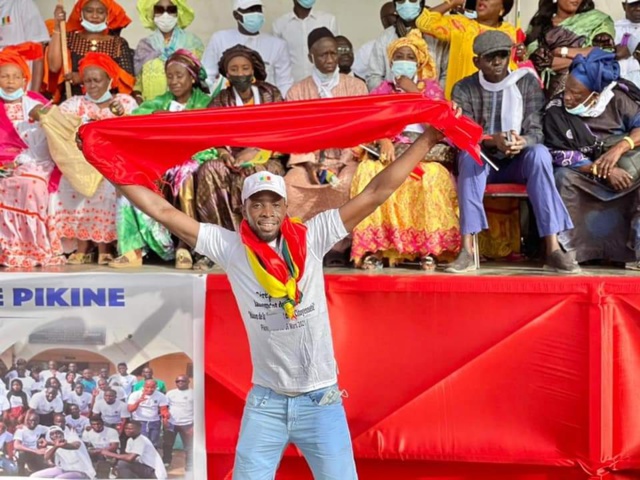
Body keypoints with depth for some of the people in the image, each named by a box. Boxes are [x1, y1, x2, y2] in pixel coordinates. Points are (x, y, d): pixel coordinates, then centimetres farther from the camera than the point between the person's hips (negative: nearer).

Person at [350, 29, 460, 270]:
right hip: (390, 152, 1)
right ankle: (373, 248, -35)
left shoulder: (431, 87, 17)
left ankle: (428, 248, -33)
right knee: (368, 171, -33)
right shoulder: (383, 89, 20)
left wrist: (413, 92, -2)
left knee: (431, 176, -37)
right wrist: (384, 141, -17)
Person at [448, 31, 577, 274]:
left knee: (540, 152, -32)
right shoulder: (464, 89, 1)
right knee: (470, 154, -34)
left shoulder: (528, 82, 2)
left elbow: (536, 131, -7)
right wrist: (493, 141, -31)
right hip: (483, 163, 0)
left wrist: (522, 142, -32)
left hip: (518, 163, 0)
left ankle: (553, 249, -38)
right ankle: (467, 249, -41)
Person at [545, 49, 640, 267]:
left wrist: (619, 148, -29)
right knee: (564, 177, -31)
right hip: (586, 175, -1)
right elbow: (562, 156, -15)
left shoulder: (617, 100, -8)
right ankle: (563, 248, -27)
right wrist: (602, 170, -26)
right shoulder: (556, 112, -11)